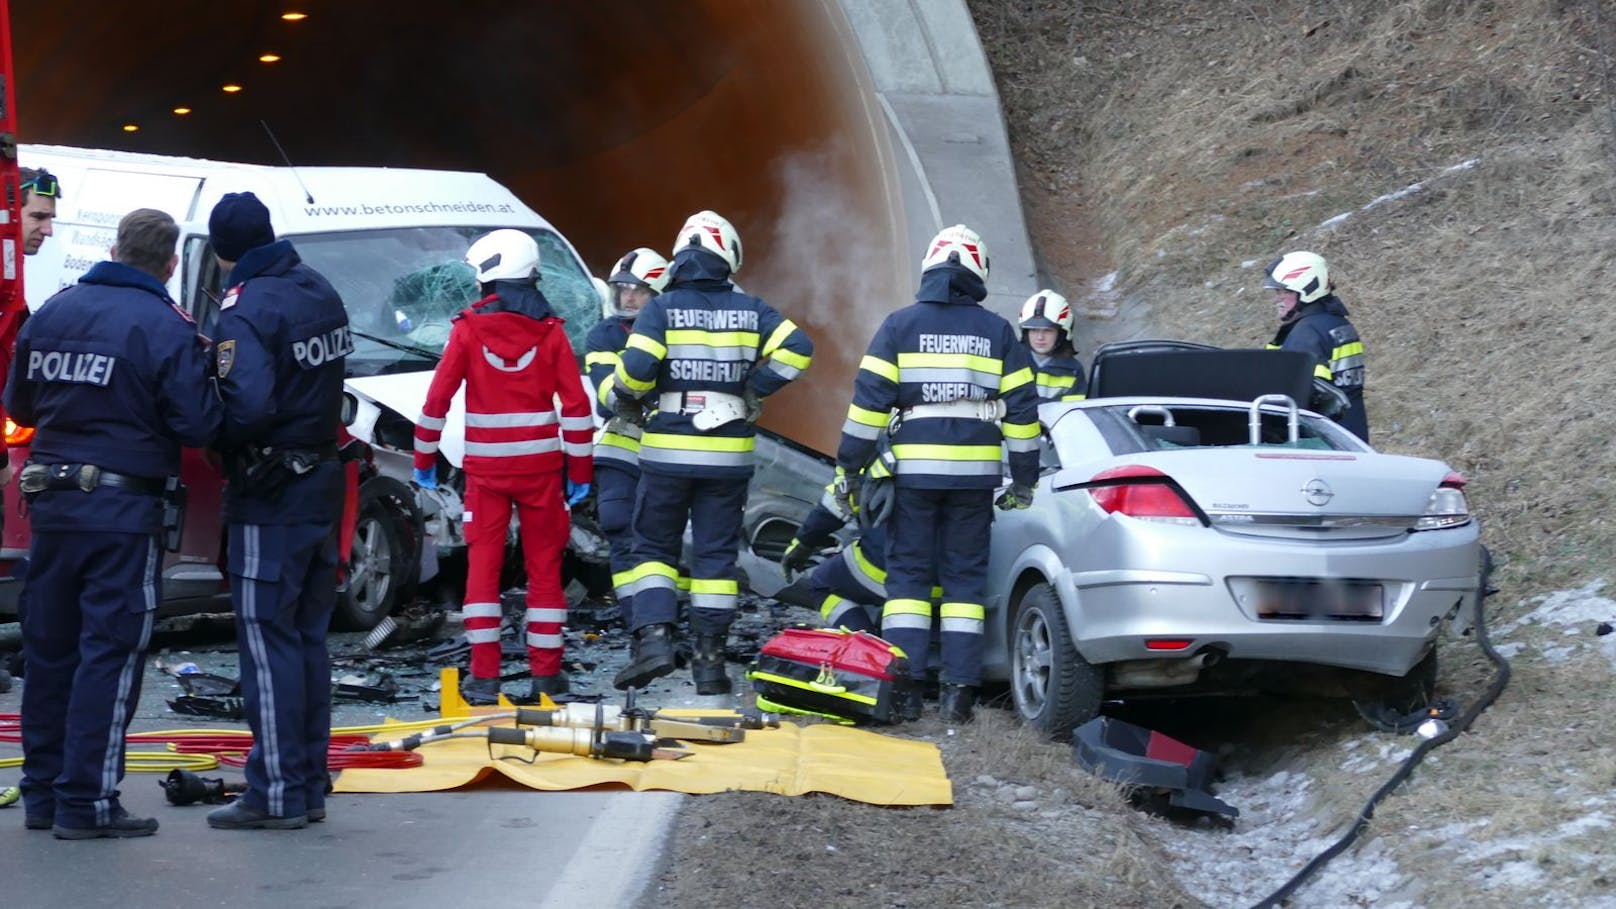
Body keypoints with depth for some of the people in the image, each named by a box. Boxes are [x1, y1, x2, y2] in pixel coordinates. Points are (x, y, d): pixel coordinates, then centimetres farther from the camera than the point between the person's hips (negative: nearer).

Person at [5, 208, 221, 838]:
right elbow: (198, 425, -15)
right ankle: (87, 804, 0)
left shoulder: (53, 312, 6)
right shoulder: (166, 328, -12)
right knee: (109, 655, -1)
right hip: (123, 509, -6)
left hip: (51, 502, 6)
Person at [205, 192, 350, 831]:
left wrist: (219, 438, -9)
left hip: (269, 495, -8)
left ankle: (276, 793, -1)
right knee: (307, 639, 14)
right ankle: (311, 787, 19)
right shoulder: (321, 292, 9)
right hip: (323, 484, 8)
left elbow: (248, 405, -28)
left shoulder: (247, 308, -17)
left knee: (267, 642, -3)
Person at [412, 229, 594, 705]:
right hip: (540, 466, 1)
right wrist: (580, 471, 4)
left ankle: (484, 676, 1)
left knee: (483, 565, 4)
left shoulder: (469, 329, -4)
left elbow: (438, 398, -4)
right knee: (544, 566, 7)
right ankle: (546, 674, 8)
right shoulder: (550, 331, -1)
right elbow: (575, 404, -3)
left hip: (486, 468, -1)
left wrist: (424, 460, 7)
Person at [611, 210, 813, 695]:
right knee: (716, 554, 8)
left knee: (654, 547, 10)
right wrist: (754, 390, 2)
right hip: (729, 452, 2)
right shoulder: (749, 309, 3)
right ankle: (709, 660, 8)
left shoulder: (662, 308, -4)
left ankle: (653, 637, -8)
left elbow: (635, 366, -16)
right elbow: (796, 347, -8)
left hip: (668, 450, -2)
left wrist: (629, 404, 3)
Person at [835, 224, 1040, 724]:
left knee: (908, 573, 4)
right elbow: (1021, 409, 8)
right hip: (976, 472, 2)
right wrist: (1024, 480, 15)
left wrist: (848, 468, 1)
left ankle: (904, 687, -3)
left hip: (914, 469, -1)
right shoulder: (998, 332, 8)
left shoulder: (900, 325, 2)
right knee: (964, 576, 7)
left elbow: (869, 399, -3)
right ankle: (959, 689, 2)